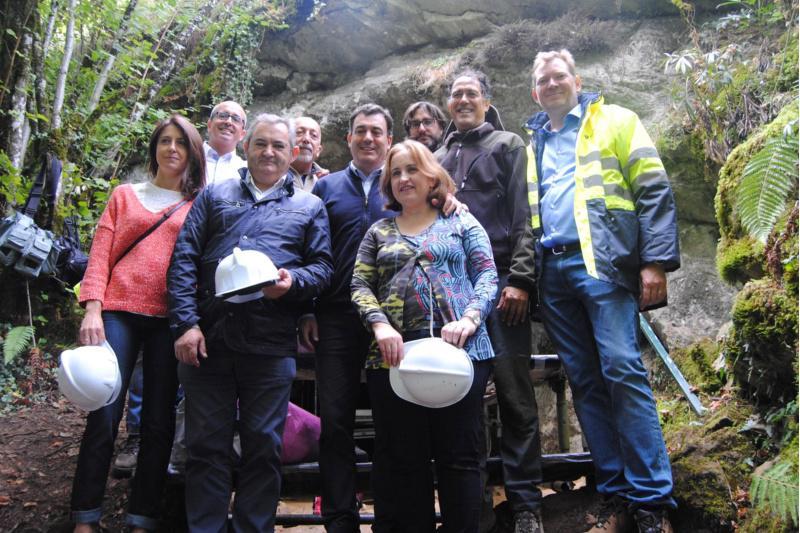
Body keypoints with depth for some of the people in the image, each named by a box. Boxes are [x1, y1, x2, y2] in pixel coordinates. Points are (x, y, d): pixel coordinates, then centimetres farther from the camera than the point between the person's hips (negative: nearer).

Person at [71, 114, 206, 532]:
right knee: (104, 416, -4)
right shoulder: (126, 196, 14)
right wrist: (92, 310, -7)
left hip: (169, 320, 1)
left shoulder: (199, 205, 12)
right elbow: (100, 255, 6)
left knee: (159, 422, 3)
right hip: (120, 312, 0)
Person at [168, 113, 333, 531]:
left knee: (264, 446, 6)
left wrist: (293, 280, -15)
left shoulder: (309, 207, 15)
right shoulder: (214, 195, 15)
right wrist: (186, 323, -5)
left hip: (271, 343, 0)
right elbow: (183, 259, 7)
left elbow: (323, 266, 9)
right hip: (209, 337, 1)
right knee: (206, 445, 6)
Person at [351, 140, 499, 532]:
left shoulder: (461, 223, 13)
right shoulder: (379, 232, 19)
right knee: (403, 460, 5)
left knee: (460, 456, 1)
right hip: (394, 355, 2)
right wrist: (379, 324, -10)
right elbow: (360, 285, 9)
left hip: (459, 351, -2)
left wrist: (470, 317, -14)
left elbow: (487, 276, 4)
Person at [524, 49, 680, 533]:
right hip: (551, 270, 5)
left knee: (623, 371, -12)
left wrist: (656, 261, -11)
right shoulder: (533, 145, 23)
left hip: (601, 261, -5)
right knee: (585, 382, 4)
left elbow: (654, 191, 0)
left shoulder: (615, 121, 9)